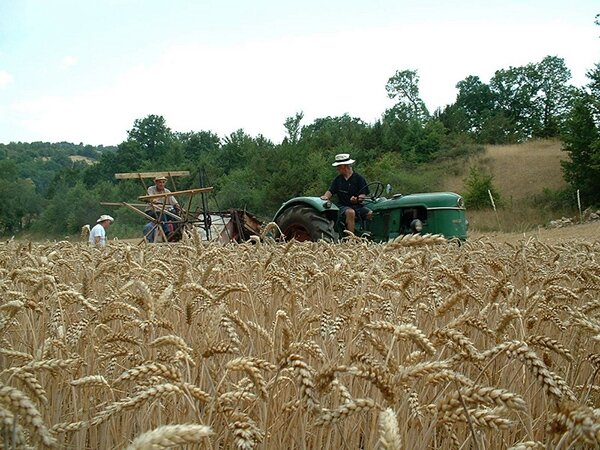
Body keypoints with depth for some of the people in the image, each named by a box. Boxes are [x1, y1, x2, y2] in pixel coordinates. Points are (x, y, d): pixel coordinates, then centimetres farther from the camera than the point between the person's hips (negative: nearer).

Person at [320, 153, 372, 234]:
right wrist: (326, 196, -11)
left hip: (358, 205, -1)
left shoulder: (359, 178, 1)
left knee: (371, 214, -28)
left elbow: (363, 195, -5)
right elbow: (331, 191, 13)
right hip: (343, 206, 1)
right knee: (350, 212, -35)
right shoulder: (338, 179, 14)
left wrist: (357, 199, -27)